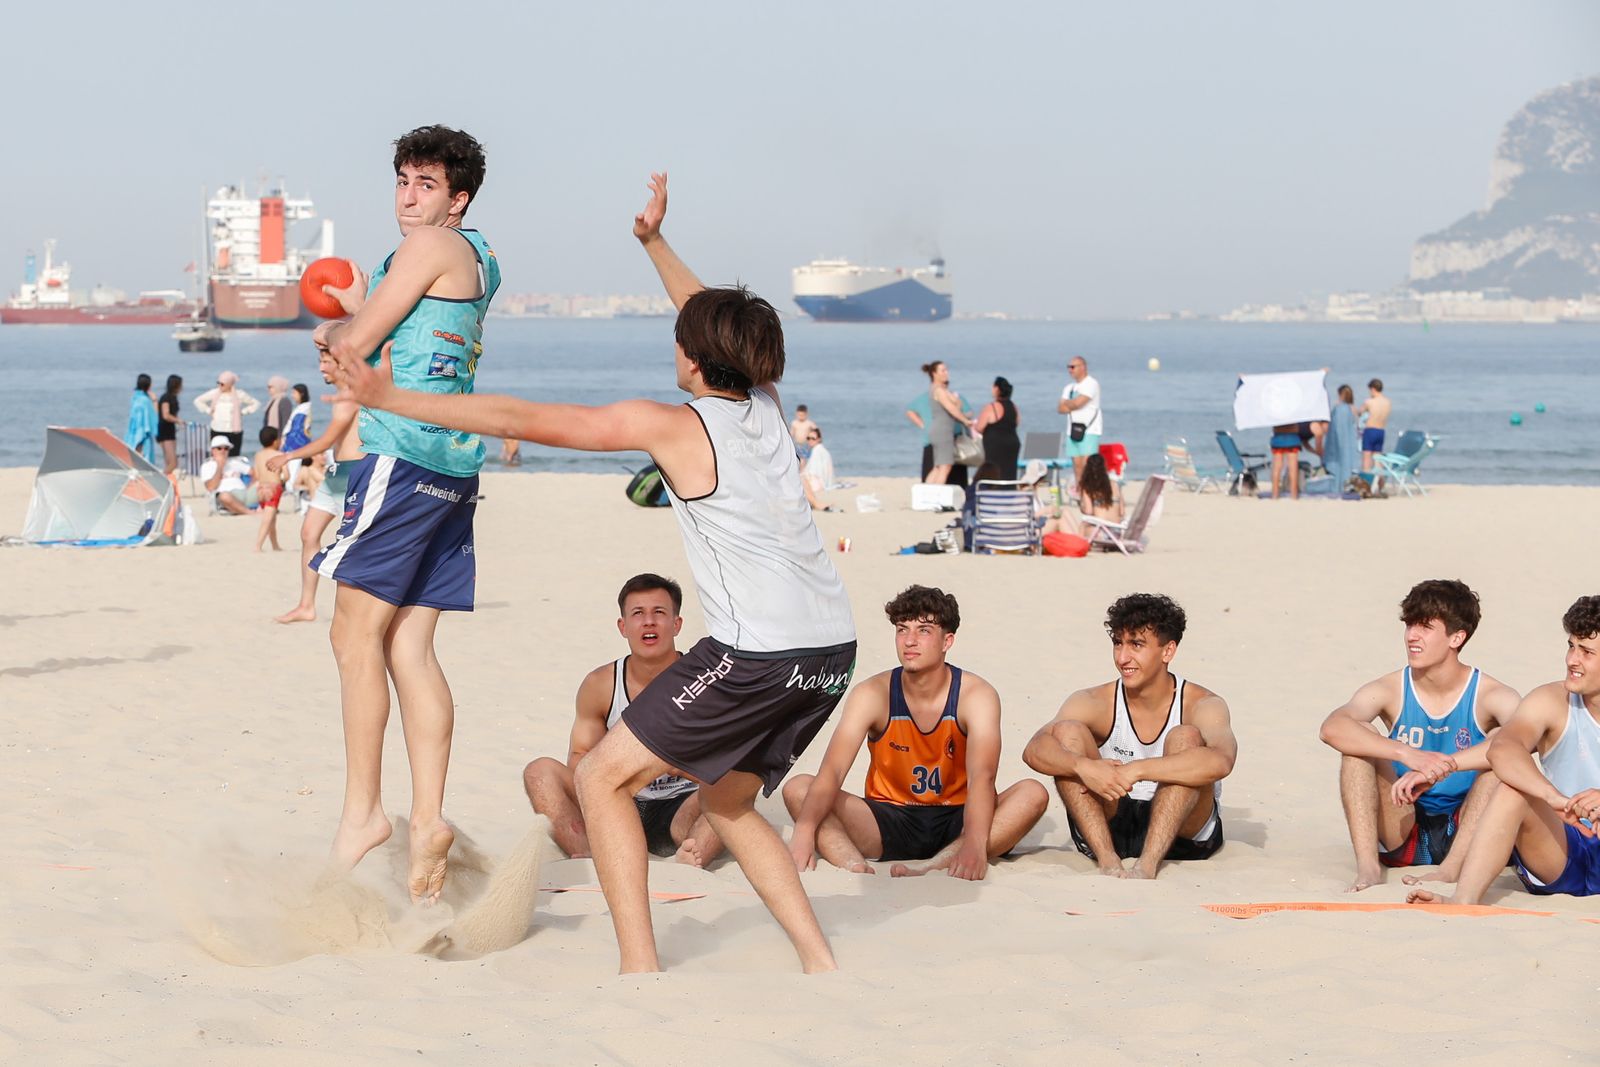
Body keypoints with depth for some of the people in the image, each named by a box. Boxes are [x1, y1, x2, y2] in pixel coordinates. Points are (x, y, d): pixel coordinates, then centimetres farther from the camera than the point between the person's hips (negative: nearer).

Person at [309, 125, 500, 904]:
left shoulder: (431, 247, -6)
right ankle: (428, 821, -1)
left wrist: (332, 334, 13)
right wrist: (361, 313, 30)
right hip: (452, 465, 9)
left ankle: (362, 810, -8)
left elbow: (356, 345, -6)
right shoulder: (475, 263, 22)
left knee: (357, 633, -7)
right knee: (409, 648, 5)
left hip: (406, 453, -9)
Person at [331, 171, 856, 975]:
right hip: (832, 649, 8)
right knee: (727, 804, 25)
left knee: (603, 778, 5)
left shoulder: (671, 426, -5)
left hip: (756, 655, -8)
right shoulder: (765, 403, 12)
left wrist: (390, 398, 1)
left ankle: (640, 971, -2)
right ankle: (820, 968, 16)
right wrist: (655, 243, 41)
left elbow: (523, 419, -4)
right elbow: (718, 328, 34)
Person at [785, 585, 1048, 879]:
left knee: (1033, 794, -28)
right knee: (798, 789, -20)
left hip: (955, 823, -1)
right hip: (889, 824, 1)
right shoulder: (872, 695, -9)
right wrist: (804, 830, -41)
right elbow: (832, 771, -21)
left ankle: (934, 865, -46)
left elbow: (982, 777, -27)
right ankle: (858, 869, -47)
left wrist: (975, 844, -47)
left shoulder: (976, 695, -12)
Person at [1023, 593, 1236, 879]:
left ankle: (1149, 864, -37)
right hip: (1107, 830, 2)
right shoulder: (1095, 703, -4)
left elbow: (1220, 762, -34)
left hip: (1182, 833, -2)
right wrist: (1084, 767, -41)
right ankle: (1108, 860, -29)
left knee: (1186, 738, -24)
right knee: (1067, 731, -16)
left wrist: (1136, 770, -39)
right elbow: (1034, 749, -20)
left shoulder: (1201, 705, -11)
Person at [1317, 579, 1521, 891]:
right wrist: (1408, 755, -40)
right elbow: (1332, 727, -25)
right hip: (1404, 832, 1)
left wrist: (1443, 767, -41)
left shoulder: (1489, 696, -9)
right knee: (1362, 741, -18)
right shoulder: (1391, 690, -5)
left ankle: (1451, 871, -36)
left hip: (1466, 834, -1)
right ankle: (1368, 868, -30)